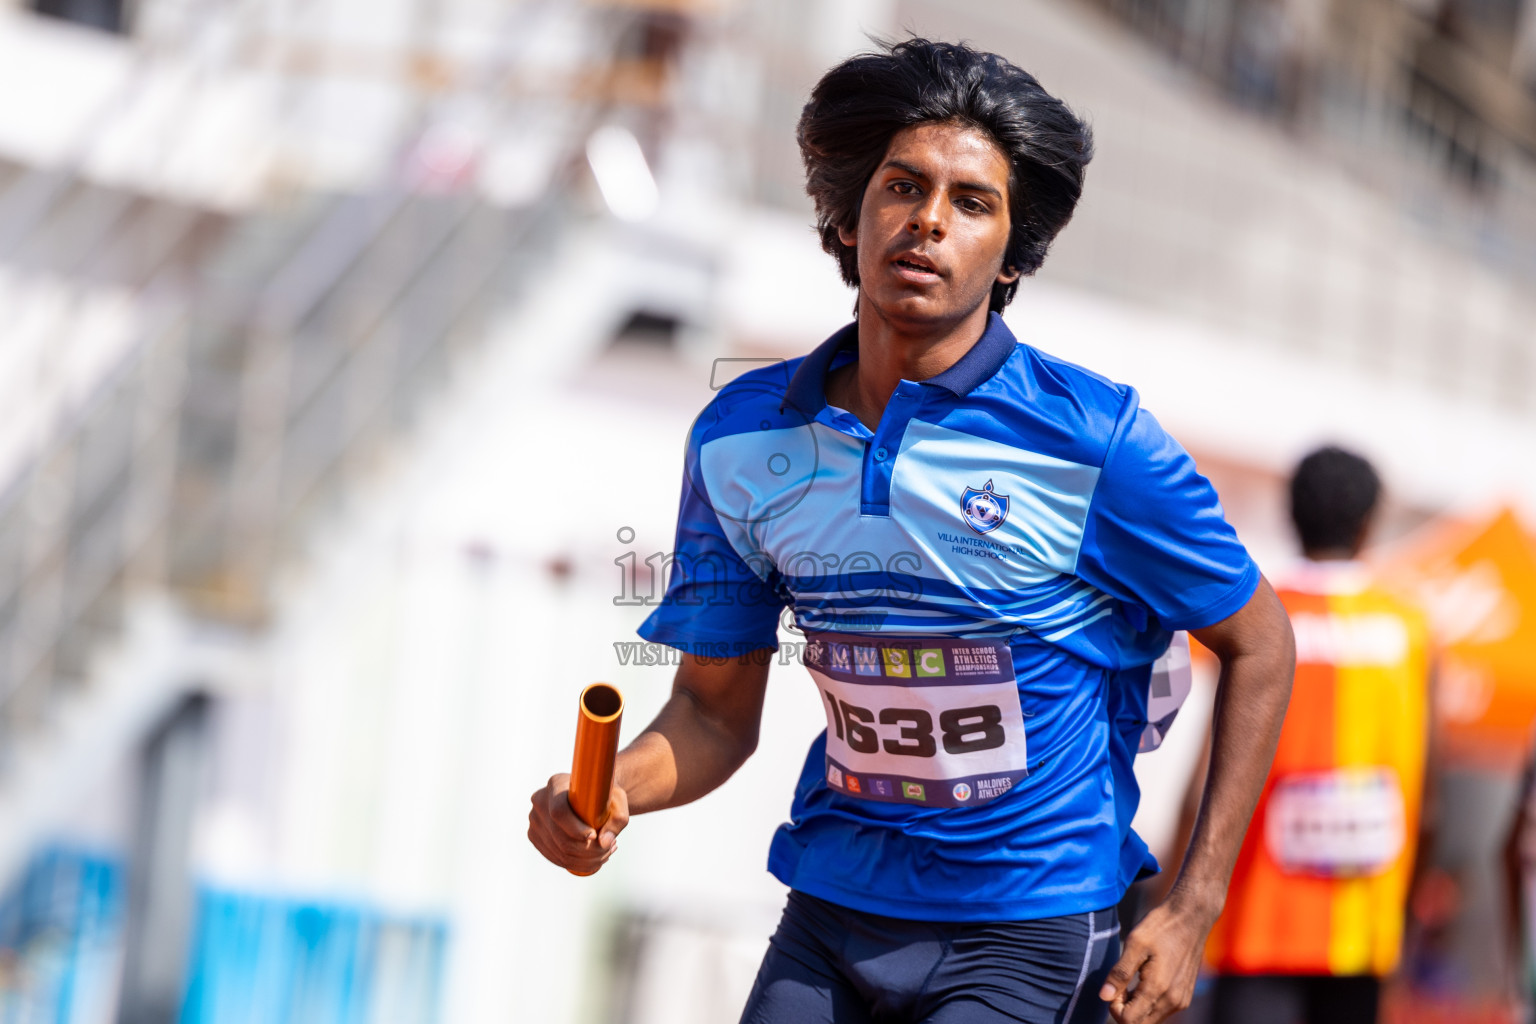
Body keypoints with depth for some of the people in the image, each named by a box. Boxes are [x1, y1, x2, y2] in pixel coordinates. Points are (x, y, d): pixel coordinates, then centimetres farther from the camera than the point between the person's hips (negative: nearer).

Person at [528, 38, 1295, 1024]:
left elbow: (1258, 645, -1)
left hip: (1025, 937, -4)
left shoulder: (1094, 437, -12)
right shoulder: (743, 436, 0)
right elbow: (717, 711, 7)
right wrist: (608, 790, -16)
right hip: (827, 923, 4)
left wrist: (1192, 909, -6)